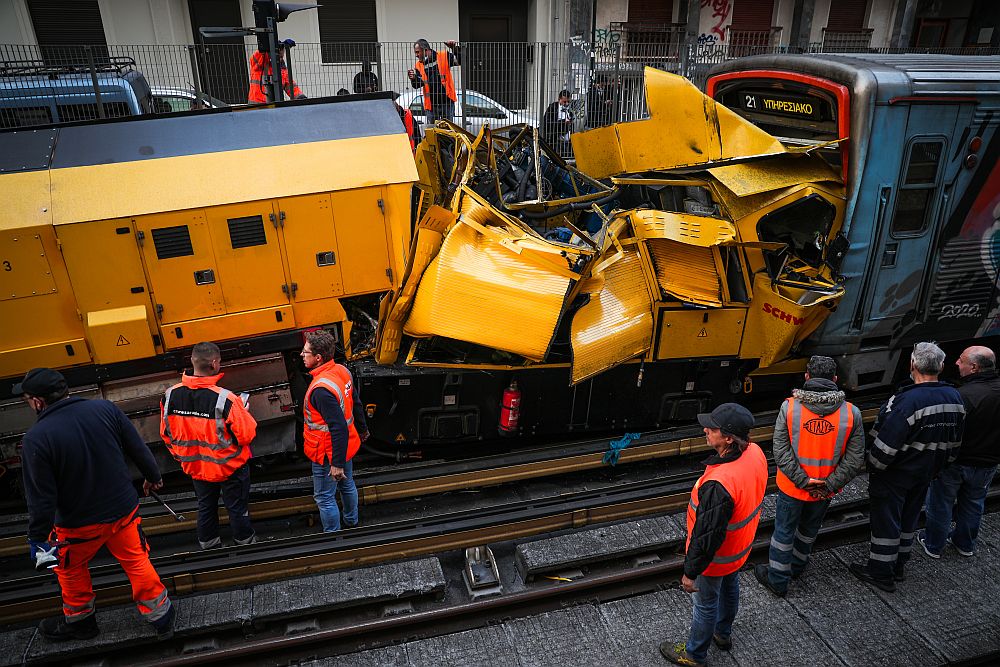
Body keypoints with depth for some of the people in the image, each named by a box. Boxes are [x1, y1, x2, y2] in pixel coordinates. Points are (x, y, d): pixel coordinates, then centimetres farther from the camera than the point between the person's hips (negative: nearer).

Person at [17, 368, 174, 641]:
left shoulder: (35, 439, -23)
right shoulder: (105, 409, -14)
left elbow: (41, 498, -18)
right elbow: (138, 448, -3)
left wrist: (38, 537, -5)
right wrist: (153, 477, 14)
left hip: (79, 524, -3)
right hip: (124, 509, 3)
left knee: (70, 569, 25)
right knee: (136, 561, 19)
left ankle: (79, 621, 46)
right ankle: (161, 616, 29)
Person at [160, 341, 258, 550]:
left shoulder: (170, 396, -14)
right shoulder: (225, 399, -31)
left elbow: (166, 433, -1)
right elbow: (247, 434, -24)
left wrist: (181, 456, 15)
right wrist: (244, 413, -4)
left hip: (195, 467, 5)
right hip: (229, 467, -4)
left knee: (205, 507, 24)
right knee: (237, 508, 16)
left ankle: (208, 544, 41)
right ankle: (245, 542, 34)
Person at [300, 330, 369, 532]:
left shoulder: (321, 389, -33)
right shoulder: (342, 371, -7)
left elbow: (339, 429, -32)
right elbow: (356, 404, 8)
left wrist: (337, 464, -25)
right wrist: (362, 430, 23)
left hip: (327, 454, -9)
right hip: (347, 445, 9)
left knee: (324, 498, 10)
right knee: (347, 485, 28)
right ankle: (351, 522, 50)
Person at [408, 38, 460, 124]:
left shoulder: (444, 56, -1)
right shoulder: (418, 65, 7)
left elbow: (460, 61, -2)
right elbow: (418, 84, 0)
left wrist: (454, 48, -15)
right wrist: (413, 78, -21)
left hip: (447, 103, -3)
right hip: (431, 105, 3)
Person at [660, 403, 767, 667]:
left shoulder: (718, 484, -44)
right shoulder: (755, 453, -19)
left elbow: (708, 536, -33)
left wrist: (690, 572, -18)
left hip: (716, 557, -8)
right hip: (740, 546, 8)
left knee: (706, 604, 17)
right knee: (729, 588, 31)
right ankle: (723, 634, 58)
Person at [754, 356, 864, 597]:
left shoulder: (789, 407, -18)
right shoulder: (851, 413, -13)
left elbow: (780, 451, -19)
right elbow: (855, 460, -12)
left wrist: (804, 481, -15)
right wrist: (829, 485, -10)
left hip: (791, 487, -2)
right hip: (825, 491, 2)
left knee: (784, 531, 15)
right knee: (809, 529, 26)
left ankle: (777, 580, 28)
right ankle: (796, 566, 47)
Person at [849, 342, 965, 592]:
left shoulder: (908, 400, -30)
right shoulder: (955, 398, -4)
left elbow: (887, 444, -26)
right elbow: (954, 442, 8)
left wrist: (872, 465, -9)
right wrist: (936, 465, 20)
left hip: (895, 475, -8)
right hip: (925, 474, 8)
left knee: (885, 521, 7)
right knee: (908, 519, 22)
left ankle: (881, 573, 19)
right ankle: (898, 566, 37)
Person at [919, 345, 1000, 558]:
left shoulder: (964, 395, -30)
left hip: (956, 462, -6)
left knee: (941, 504, 13)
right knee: (973, 504, 24)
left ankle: (933, 545, 28)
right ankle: (965, 544, 41)